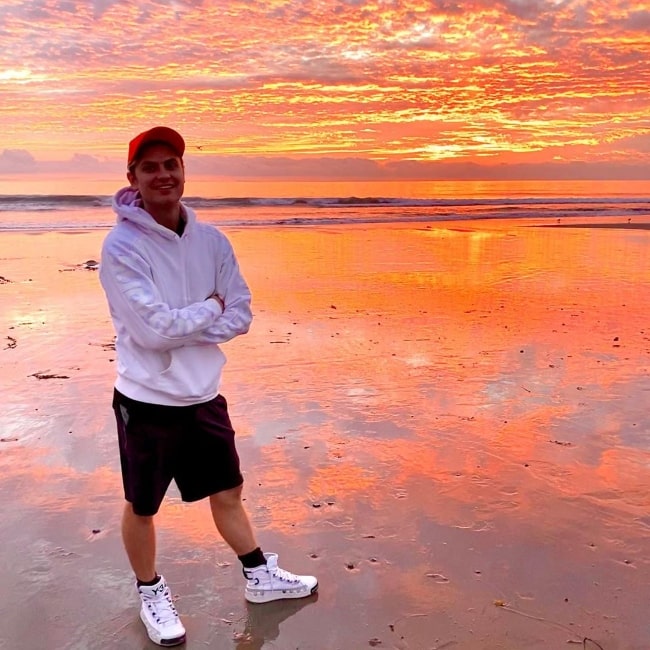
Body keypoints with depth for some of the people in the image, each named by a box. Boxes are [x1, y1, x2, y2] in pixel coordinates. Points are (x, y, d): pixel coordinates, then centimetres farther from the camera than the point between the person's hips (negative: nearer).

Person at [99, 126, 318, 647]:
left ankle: (259, 576, 40)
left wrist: (181, 327, -16)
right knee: (143, 506, 15)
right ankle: (151, 594, 39)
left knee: (227, 491, 20)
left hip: (204, 396, 5)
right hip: (147, 401, -4)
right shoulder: (122, 246, -16)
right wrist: (210, 308, -10)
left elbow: (241, 315, -2)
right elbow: (153, 330, -24)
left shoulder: (211, 240, 0)